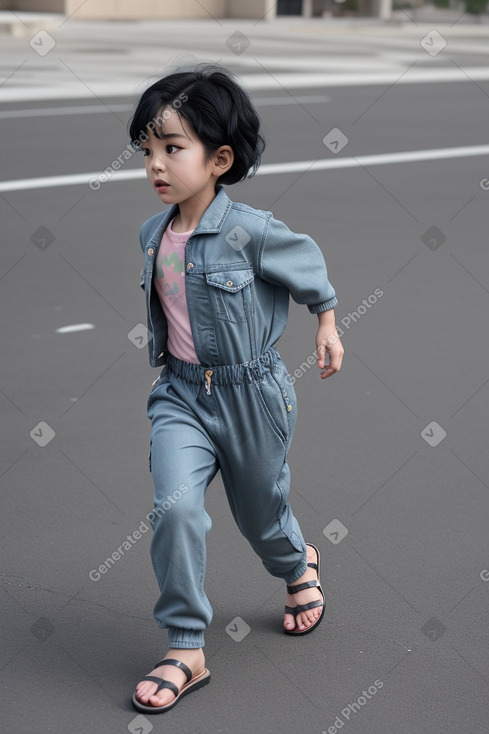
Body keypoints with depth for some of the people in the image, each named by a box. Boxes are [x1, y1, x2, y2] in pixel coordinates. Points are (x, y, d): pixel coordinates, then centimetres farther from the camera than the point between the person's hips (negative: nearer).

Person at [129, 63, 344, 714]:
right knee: (174, 506, -17)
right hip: (181, 393, 3)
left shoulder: (250, 231, -20)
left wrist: (327, 323, 12)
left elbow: (308, 264, -1)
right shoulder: (153, 234, -4)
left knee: (260, 510, 16)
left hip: (252, 392, -3)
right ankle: (186, 650, -4)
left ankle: (298, 565, 54)